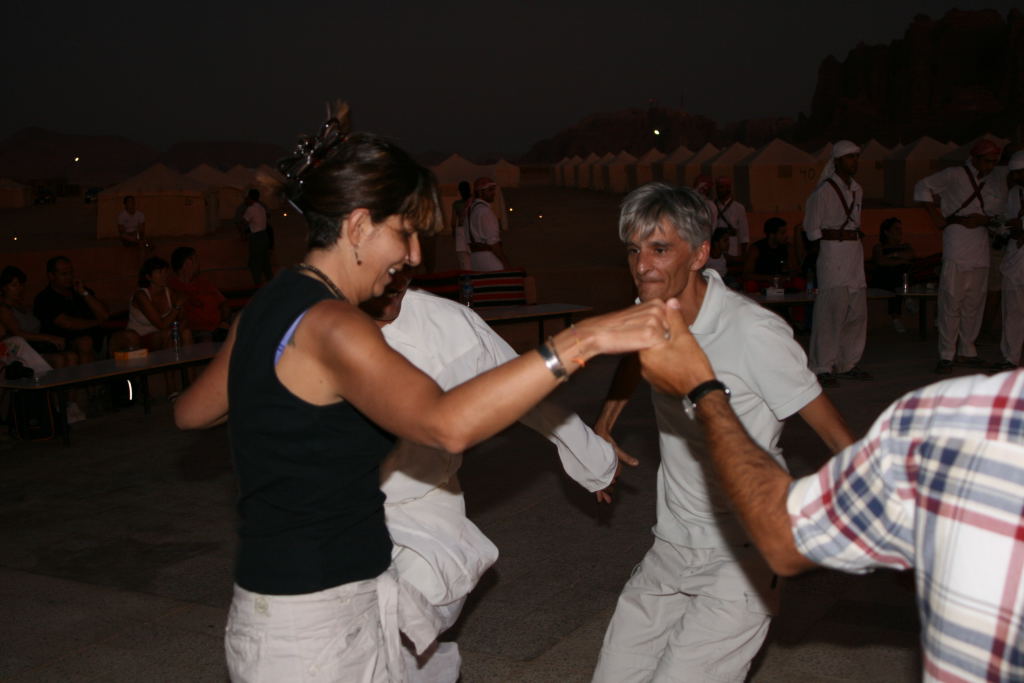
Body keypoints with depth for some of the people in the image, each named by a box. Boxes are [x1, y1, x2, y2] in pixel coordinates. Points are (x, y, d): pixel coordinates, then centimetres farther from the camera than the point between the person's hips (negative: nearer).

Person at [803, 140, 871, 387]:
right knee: (832, 310, -10)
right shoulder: (824, 190, -8)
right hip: (832, 253, -8)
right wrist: (824, 249, -3)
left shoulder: (857, 189, 14)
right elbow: (812, 227, -5)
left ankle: (847, 364, 17)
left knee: (857, 311, 8)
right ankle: (822, 368, -5)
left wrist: (855, 239, 14)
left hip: (855, 251, 8)